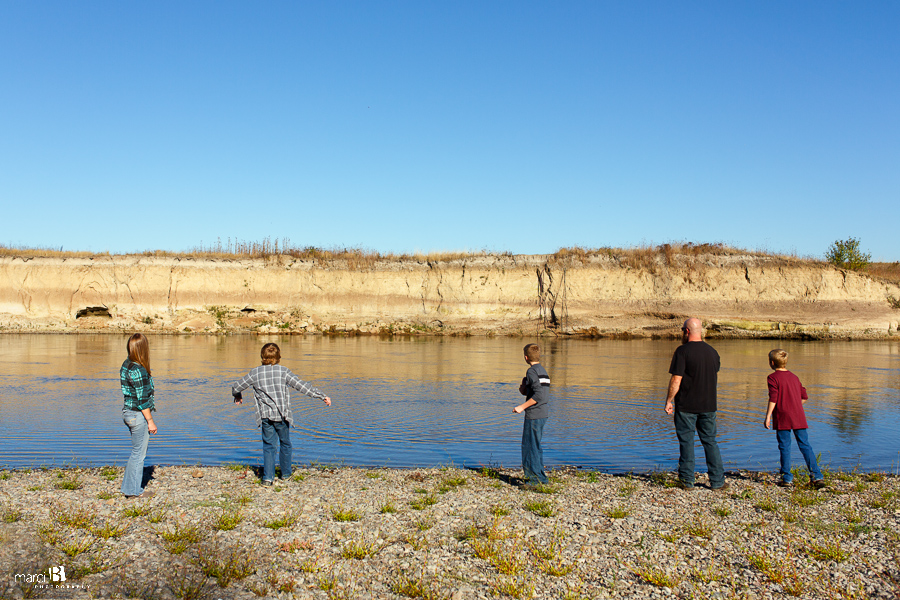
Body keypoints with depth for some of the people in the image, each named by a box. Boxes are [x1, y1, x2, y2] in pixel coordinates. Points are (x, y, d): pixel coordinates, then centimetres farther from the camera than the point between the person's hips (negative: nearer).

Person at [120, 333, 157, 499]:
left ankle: (130, 486, 28)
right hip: (139, 415, -9)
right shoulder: (139, 371, -22)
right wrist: (150, 421, -15)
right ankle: (133, 491, 13)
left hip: (128, 412, 9)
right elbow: (141, 399, -21)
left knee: (137, 452, 19)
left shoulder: (126, 365, 6)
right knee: (138, 453, 3)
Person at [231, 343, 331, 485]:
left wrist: (237, 397, 34)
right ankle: (286, 473, 28)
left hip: (265, 416, 1)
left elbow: (236, 387, 10)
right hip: (282, 415, -1)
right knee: (285, 444, 17)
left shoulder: (255, 373, 1)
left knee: (269, 446, 8)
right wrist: (322, 396, -3)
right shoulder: (283, 371, -4)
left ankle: (268, 477, -3)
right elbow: (301, 385, -7)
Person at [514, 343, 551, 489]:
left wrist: (522, 407, -18)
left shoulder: (532, 371, -14)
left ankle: (535, 480, 1)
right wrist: (524, 390, 7)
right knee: (536, 446, 17)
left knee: (530, 446, -2)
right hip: (543, 413, 9)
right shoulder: (542, 370, 14)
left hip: (534, 414, -9)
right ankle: (541, 478, 22)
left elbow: (539, 395, -22)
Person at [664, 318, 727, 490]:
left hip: (686, 406, -5)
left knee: (686, 442, 3)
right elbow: (716, 379, 17)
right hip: (708, 405, 5)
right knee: (710, 441, 12)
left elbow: (676, 380, -15)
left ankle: (687, 481, 8)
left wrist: (669, 401, -6)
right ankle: (717, 481, 13)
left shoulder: (682, 351, -12)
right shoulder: (712, 351, 6)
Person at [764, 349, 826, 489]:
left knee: (784, 447, 1)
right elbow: (804, 397, 17)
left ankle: (787, 478, 3)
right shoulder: (794, 377, 16)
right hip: (798, 417, 5)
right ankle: (817, 476, 0)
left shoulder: (773, 377, -4)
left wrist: (768, 416, -9)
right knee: (805, 445, 6)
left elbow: (773, 398, -12)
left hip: (782, 417, -5)